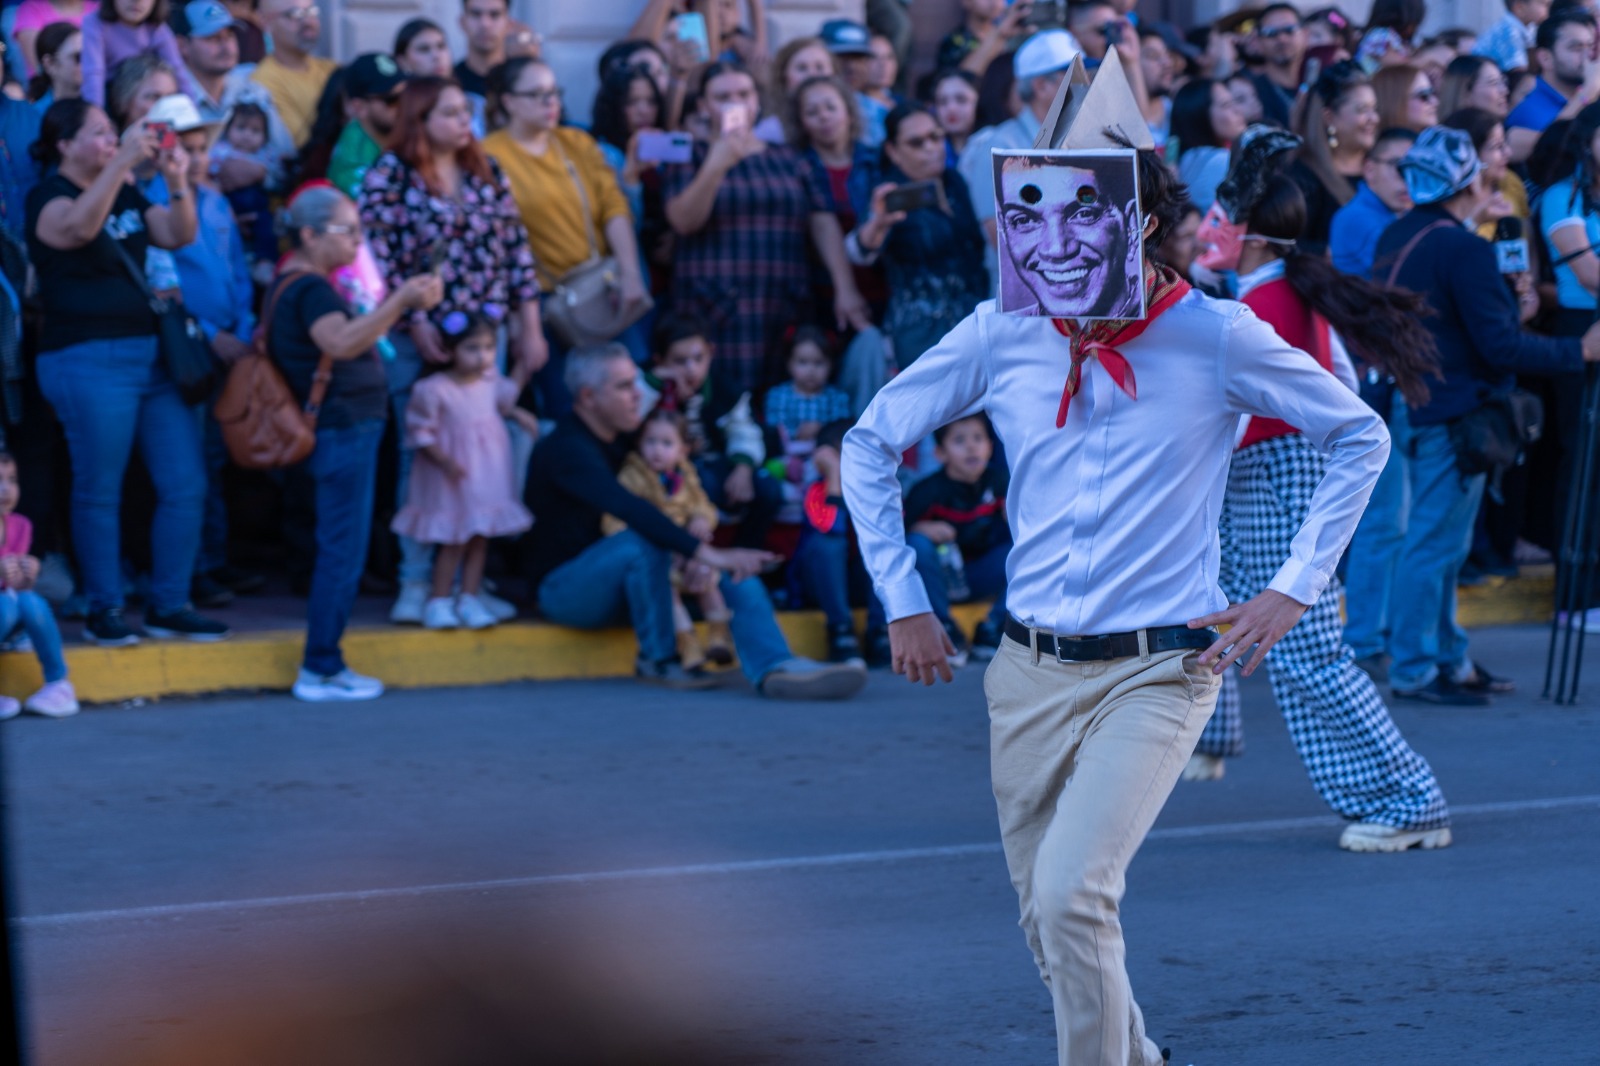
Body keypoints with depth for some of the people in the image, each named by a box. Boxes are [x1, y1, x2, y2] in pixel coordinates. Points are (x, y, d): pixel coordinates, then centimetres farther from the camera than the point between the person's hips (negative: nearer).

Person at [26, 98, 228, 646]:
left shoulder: (127, 195, 18)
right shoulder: (49, 197, -5)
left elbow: (178, 235, 9)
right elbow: (79, 226, -27)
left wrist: (177, 181, -7)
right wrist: (124, 162, -32)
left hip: (153, 353, 7)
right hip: (88, 359, -7)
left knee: (186, 485, 4)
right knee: (99, 492, -1)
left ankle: (169, 605, 13)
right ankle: (104, 610, 7)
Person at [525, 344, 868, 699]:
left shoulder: (620, 439, 11)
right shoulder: (567, 448, -19)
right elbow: (629, 510, -34)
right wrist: (705, 553, -41)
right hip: (562, 586, -8)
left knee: (734, 568, -12)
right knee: (645, 540, -36)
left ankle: (775, 666, -33)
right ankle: (658, 659, -19)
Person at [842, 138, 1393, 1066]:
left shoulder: (1217, 338, -8)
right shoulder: (1003, 336, 0)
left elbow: (1361, 436, 5)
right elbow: (870, 443, 13)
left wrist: (1295, 587, -1)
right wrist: (903, 598, 9)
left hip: (1158, 669, -4)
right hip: (1031, 672, 4)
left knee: (1070, 894, -23)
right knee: (1051, 922, 12)